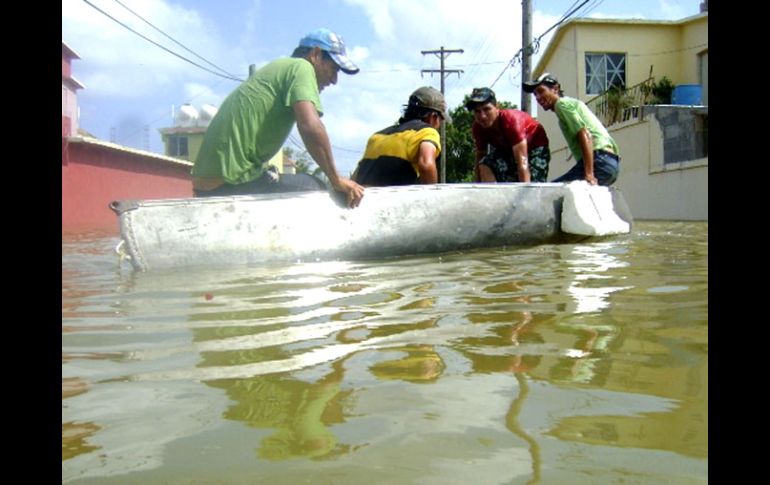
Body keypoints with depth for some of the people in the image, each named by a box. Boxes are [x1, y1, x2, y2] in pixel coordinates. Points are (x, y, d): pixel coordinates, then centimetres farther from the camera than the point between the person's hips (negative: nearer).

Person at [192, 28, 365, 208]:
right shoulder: (300, 67, -5)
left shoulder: (277, 68, 23)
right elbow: (310, 126, -22)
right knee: (313, 189, -4)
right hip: (233, 182, -10)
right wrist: (336, 180, -13)